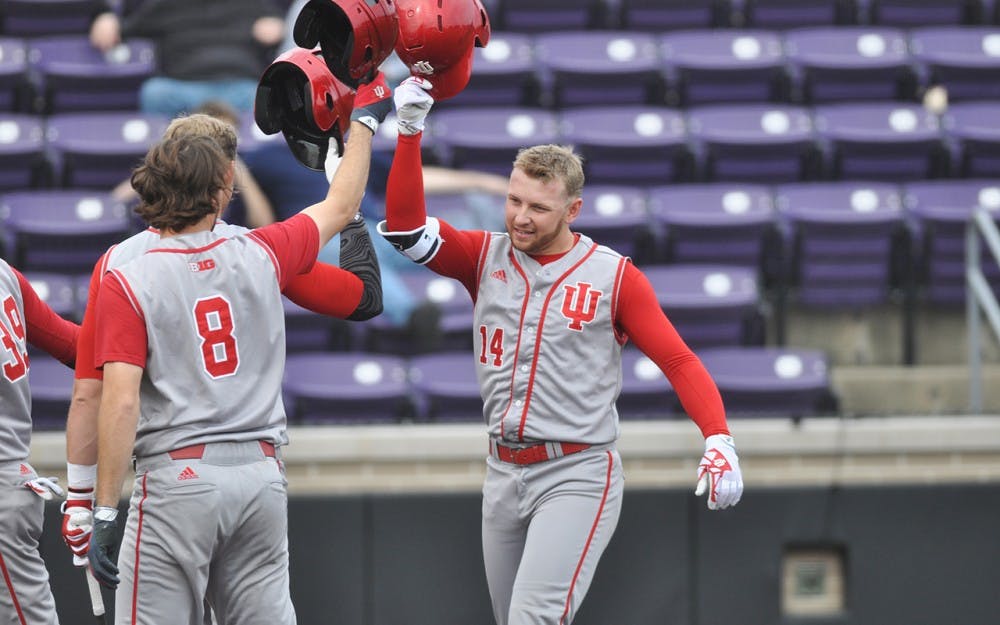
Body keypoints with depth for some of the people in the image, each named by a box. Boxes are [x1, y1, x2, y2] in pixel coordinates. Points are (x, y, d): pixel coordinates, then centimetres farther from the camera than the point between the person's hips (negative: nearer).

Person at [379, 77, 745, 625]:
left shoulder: (614, 276, -5)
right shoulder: (484, 257, 5)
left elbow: (679, 361, -7)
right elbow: (406, 228, -7)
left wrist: (718, 440, -22)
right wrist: (410, 129, -16)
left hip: (578, 476, -5)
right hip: (504, 473, 5)